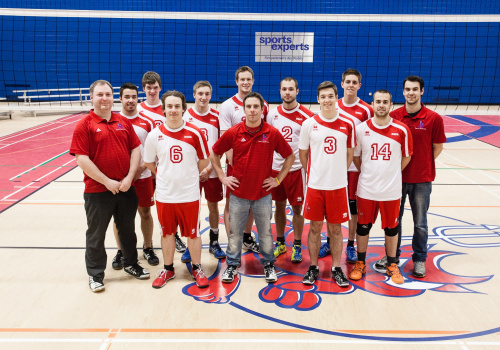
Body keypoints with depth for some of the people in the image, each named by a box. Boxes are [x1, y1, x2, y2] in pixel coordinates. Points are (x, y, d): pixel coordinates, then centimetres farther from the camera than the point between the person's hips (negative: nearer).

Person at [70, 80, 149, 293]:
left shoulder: (123, 122, 6)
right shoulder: (84, 125, -8)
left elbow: (136, 149, 4)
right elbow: (82, 159, -14)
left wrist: (129, 177, -8)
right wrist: (107, 182, -16)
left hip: (126, 188, 4)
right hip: (97, 191, -4)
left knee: (128, 230, 18)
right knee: (96, 234, 9)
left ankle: (131, 264, 37)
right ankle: (95, 274, 24)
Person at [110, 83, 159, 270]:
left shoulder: (147, 122, 0)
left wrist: (141, 168, -10)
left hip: (143, 176, 1)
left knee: (145, 212, 10)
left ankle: (148, 248, 26)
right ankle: (120, 251, 23)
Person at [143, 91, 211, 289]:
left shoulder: (194, 133, -7)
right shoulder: (155, 135, -4)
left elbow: (204, 160, 4)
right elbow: (149, 162, 9)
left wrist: (188, 176, 6)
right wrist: (166, 176, 9)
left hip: (189, 194, -1)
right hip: (164, 194, 1)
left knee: (192, 233, 9)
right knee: (167, 233, 14)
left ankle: (197, 269, 27)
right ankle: (168, 269, 31)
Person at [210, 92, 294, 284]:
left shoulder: (272, 133, -6)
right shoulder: (233, 133, -5)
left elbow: (290, 156, 5)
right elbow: (214, 154, 7)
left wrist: (278, 179, 1)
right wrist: (222, 177, 2)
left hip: (263, 194, 0)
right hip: (238, 193, 1)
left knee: (265, 232, 12)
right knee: (235, 232, 11)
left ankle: (268, 265, 30)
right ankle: (232, 265, 28)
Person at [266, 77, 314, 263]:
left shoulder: (306, 115, -6)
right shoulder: (273, 114, 4)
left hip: (296, 168, -3)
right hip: (276, 167, 3)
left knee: (297, 207, 5)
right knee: (279, 205, 13)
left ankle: (297, 246, 19)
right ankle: (280, 243, 28)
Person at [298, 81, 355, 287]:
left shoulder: (347, 125, -1)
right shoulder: (309, 124, -2)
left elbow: (350, 154, 9)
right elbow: (302, 153, 7)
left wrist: (338, 173, 6)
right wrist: (312, 173, 6)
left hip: (338, 185, 0)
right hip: (315, 185, 0)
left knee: (335, 228, 9)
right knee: (315, 227, 9)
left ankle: (336, 268, 23)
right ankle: (313, 268, 23)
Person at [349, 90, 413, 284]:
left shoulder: (402, 130, -5)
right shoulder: (361, 129, -4)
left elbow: (406, 157, 6)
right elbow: (355, 156, 8)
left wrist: (391, 173, 7)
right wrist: (367, 173, 7)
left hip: (391, 190, 0)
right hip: (366, 189, 0)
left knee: (391, 228, 11)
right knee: (363, 226, 10)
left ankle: (392, 265, 29)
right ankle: (360, 263, 28)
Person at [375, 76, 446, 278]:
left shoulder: (434, 118, -7)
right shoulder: (393, 116, -3)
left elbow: (437, 147, 3)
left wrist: (423, 165, -1)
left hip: (422, 179, -1)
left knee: (420, 223, 8)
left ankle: (419, 259, 26)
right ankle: (392, 256, 30)